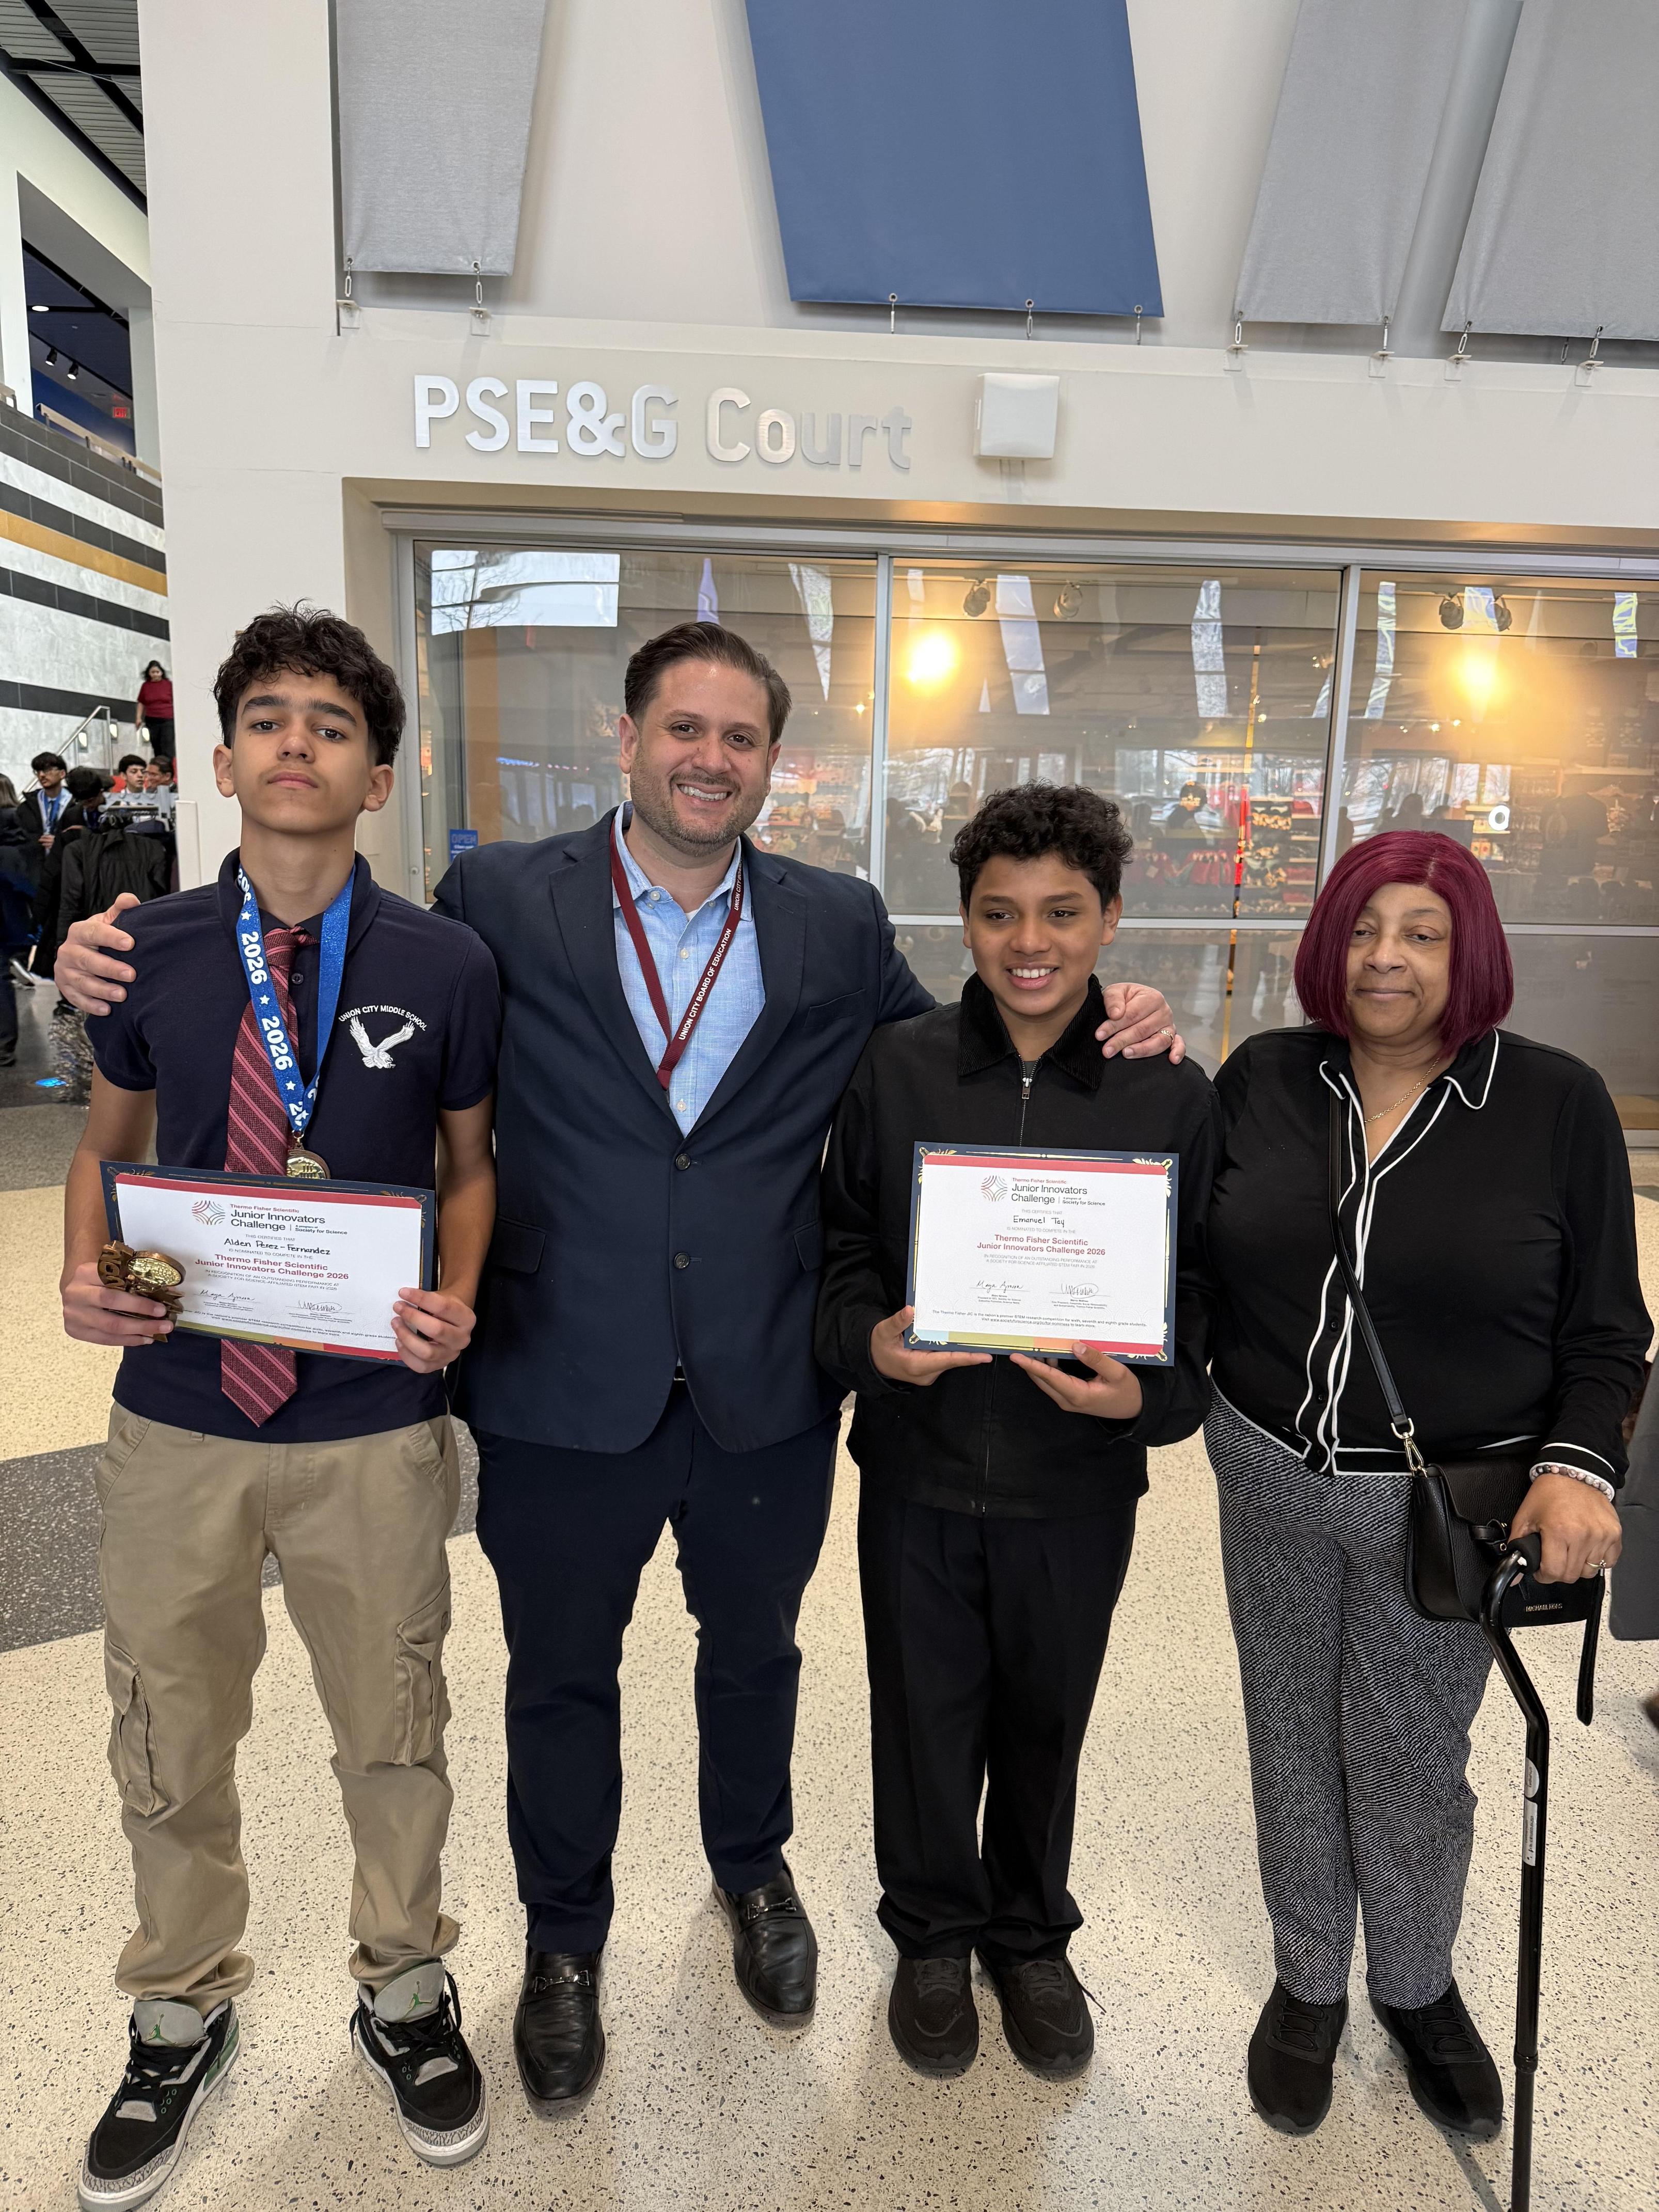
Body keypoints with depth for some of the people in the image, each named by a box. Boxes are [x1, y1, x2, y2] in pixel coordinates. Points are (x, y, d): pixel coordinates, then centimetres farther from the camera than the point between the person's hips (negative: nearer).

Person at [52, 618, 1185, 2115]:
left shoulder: (840, 926, 1)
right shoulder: (501, 901, -5)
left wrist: (1110, 1032, -10)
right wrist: (129, 968, -13)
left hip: (768, 1389, 2)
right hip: (565, 1389, -1)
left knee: (754, 1650, 24)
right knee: (561, 1675, 18)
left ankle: (754, 1869, 55)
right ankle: (565, 1936, 47)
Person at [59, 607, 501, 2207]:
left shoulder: (445, 968, -7)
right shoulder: (148, 951, -2)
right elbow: (107, 1143, 10)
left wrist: (456, 1300, -14)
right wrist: (85, 1273, -9)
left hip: (373, 1423, -1)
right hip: (177, 1414, 2)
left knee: (392, 1732, 18)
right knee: (170, 1745, 19)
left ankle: (403, 1988, 46)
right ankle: (181, 2013, 48)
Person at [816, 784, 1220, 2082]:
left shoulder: (1174, 1097, -7)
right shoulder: (894, 1068, -5)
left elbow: (1210, 1297, -2)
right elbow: (843, 1250, 2)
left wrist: (1149, 1396, -20)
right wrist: (869, 1338, -17)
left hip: (1078, 1481, 0)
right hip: (919, 1462, 1)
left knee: (1047, 1721, 19)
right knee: (926, 1715, 17)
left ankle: (1032, 1936, 47)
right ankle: (935, 1934, 45)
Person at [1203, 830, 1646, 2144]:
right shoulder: (1262, 1079, -2)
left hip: (1450, 1503, -2)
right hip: (1273, 1480, 2)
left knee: (1411, 1760, 15)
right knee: (1295, 1743, 18)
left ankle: (1419, 1987, 45)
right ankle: (1310, 1984, 44)